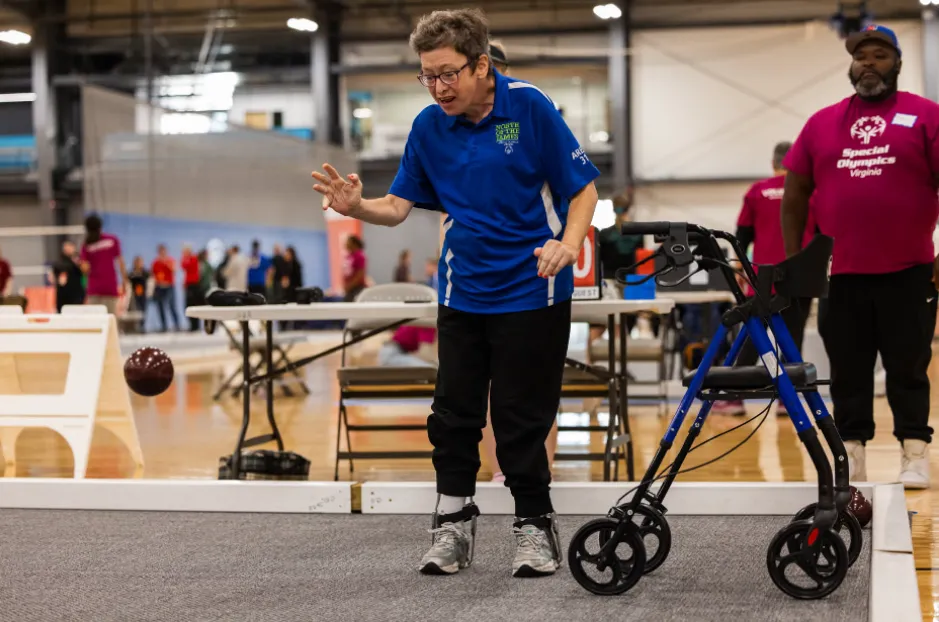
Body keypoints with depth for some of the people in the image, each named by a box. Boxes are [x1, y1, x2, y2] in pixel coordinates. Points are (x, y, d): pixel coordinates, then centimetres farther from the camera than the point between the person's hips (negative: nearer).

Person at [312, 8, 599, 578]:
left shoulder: (529, 107, -11)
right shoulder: (429, 126, 0)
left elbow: (583, 188, -7)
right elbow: (400, 206, 0)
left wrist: (568, 245, -23)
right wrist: (357, 207, -21)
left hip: (532, 291, -4)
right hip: (463, 291, 4)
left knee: (521, 418, 0)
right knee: (454, 413, 5)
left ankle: (535, 525, 15)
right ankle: (453, 523, 18)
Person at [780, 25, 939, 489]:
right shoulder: (821, 123, 8)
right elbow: (795, 195, 11)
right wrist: (794, 262, 6)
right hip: (841, 275, 3)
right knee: (847, 373, 8)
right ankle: (849, 462, 14)